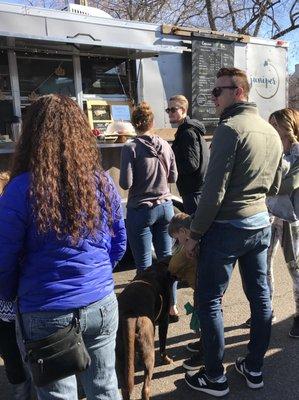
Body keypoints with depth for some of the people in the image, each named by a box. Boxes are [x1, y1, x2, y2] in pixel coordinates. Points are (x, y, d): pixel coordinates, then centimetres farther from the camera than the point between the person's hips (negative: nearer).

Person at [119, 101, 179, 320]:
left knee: (145, 264, 6)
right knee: (166, 258, 15)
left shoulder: (131, 148, -12)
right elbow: (174, 177, 9)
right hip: (166, 207, 5)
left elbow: (125, 183, -15)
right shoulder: (165, 145, 2)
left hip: (141, 210, -5)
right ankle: (172, 306, 26)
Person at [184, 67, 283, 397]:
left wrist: (194, 233, -11)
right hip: (261, 224, 9)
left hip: (227, 227, -8)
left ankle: (215, 378, 17)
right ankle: (254, 370, 31)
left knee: (208, 301, 5)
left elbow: (213, 190, -19)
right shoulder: (272, 132, 9)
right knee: (260, 296, 15)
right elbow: (274, 187, 17)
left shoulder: (230, 128, -16)